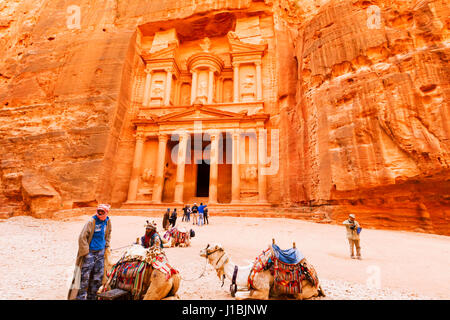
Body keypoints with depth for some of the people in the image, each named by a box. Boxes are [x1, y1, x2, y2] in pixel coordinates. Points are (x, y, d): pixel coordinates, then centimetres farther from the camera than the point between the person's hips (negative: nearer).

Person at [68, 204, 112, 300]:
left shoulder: (107, 221, 0)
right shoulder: (91, 222, -18)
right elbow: (82, 238, -17)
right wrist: (86, 252, -14)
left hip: (100, 252, 6)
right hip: (90, 252, -6)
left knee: (97, 277, 14)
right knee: (84, 277, 0)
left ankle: (91, 297, 30)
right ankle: (81, 297, 17)